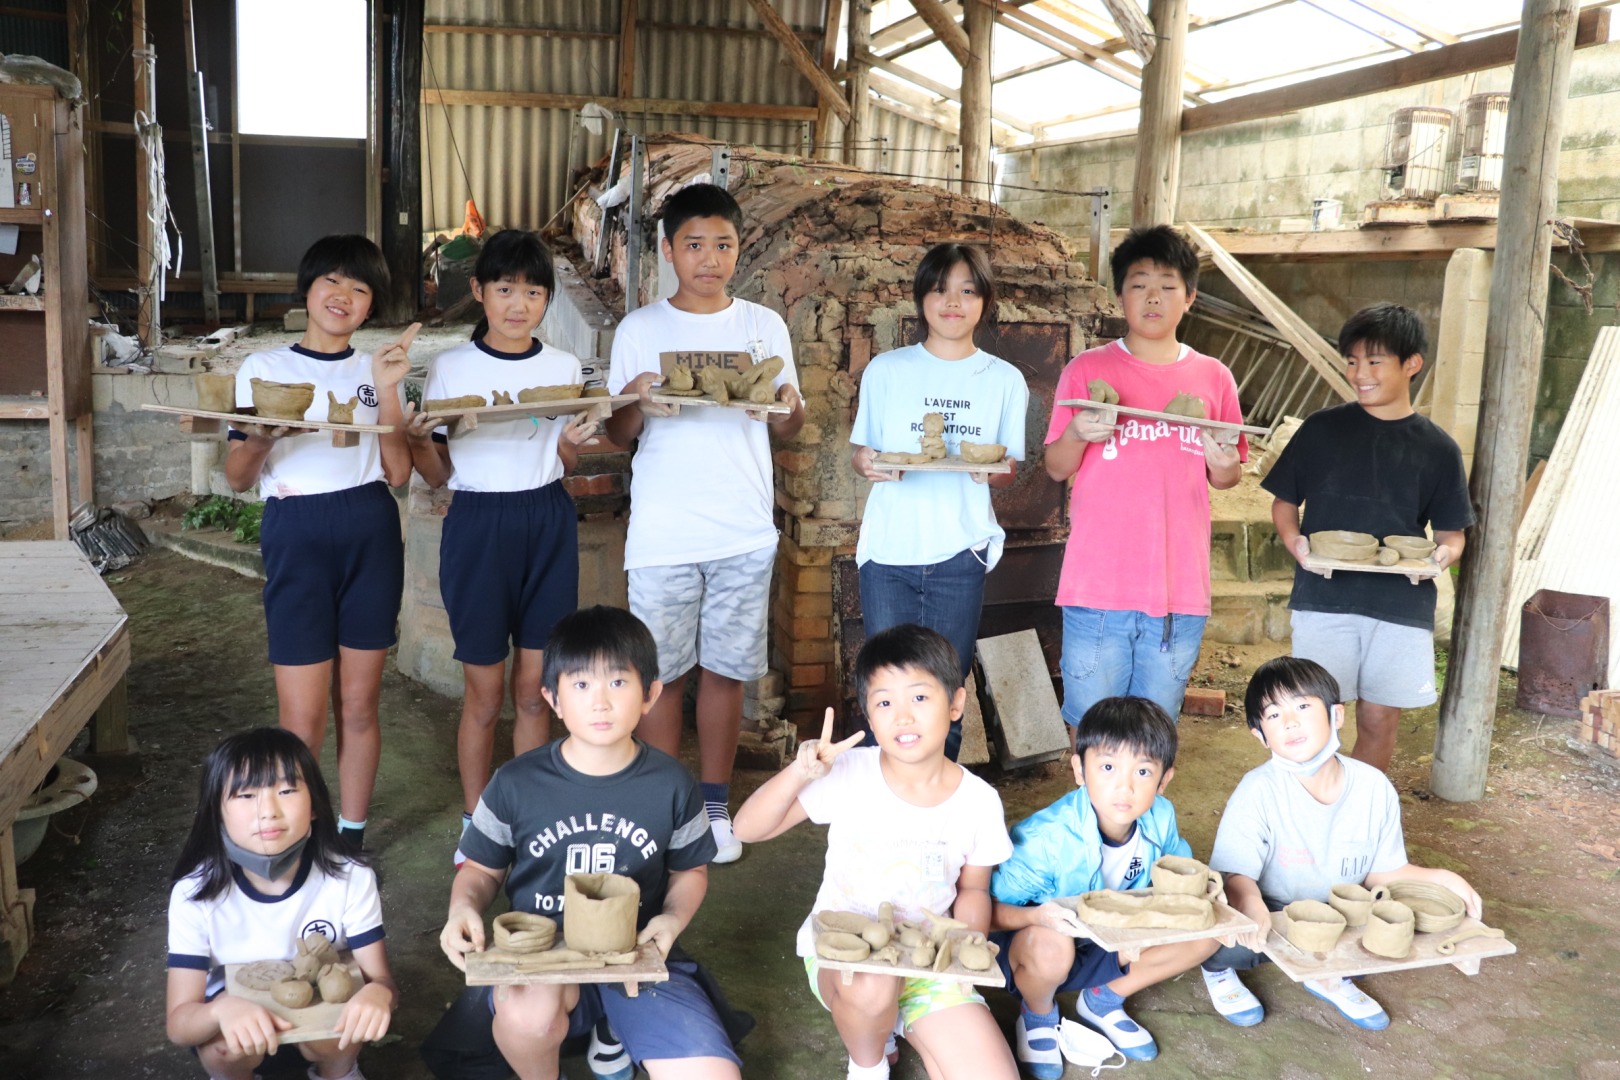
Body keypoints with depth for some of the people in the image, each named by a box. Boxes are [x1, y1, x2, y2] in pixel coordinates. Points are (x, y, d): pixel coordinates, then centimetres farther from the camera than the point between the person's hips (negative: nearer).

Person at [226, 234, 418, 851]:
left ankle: (351, 840, 23)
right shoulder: (264, 369, 5)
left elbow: (398, 472, 2)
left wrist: (386, 392, -7)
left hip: (371, 534, 2)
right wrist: (260, 438, -17)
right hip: (297, 537, -2)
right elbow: (238, 479, 4)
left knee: (358, 706, 8)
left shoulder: (379, 370, 11)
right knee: (302, 720, -4)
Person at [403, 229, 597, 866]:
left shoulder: (564, 368, 4)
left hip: (548, 523, 2)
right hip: (477, 525, -2)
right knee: (485, 695, 5)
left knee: (533, 688, 9)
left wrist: (572, 443, -9)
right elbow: (436, 475, 2)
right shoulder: (450, 369, -2)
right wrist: (417, 441, -17)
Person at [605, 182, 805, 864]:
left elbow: (790, 429, 10)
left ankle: (714, 804, 22)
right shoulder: (638, 330, 4)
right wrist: (634, 402, -15)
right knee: (662, 673, 3)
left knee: (727, 670, 7)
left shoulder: (765, 327, 7)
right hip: (662, 536, -1)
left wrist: (786, 407, -13)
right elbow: (617, 436, 6)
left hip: (745, 533, 1)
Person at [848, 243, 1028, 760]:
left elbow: (1012, 470, 8)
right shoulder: (885, 370, 5)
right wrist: (865, 462, -15)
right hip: (888, 550, 0)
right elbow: (860, 453, 8)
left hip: (960, 556, 0)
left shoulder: (1005, 380, 6)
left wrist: (991, 469, -15)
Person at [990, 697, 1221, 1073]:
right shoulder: (1045, 839, -32)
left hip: (1112, 946, 5)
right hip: (1036, 952, -5)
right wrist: (1037, 916, -45)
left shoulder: (1160, 819, -16)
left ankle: (1105, 999, 8)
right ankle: (1037, 1015, -2)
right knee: (1050, 945, -40)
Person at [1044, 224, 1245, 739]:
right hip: (1098, 585, -2)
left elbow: (1225, 479, 15)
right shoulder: (1087, 369, 2)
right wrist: (1077, 434, -16)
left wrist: (1223, 462, -8)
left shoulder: (1213, 377, 8)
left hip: (1180, 590, 2)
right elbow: (1056, 468, 4)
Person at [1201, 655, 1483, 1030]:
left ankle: (1332, 975, 13)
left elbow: (1381, 872, 2)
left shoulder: (1374, 788, -10)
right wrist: (1251, 905, -47)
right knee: (1233, 936, -35)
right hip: (1270, 918, -4)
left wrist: (1441, 879, -15)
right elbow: (1236, 874, -25)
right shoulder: (1259, 791, -21)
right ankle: (1218, 968, 7)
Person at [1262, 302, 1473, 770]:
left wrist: (1444, 554, -13)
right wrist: (1295, 542, -13)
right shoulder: (1322, 429, 3)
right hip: (1322, 599, -1)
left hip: (1402, 605, 1)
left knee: (1379, 719, 8)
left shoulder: (1437, 449, 5)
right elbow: (1284, 501, 8)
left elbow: (1451, 531, 10)